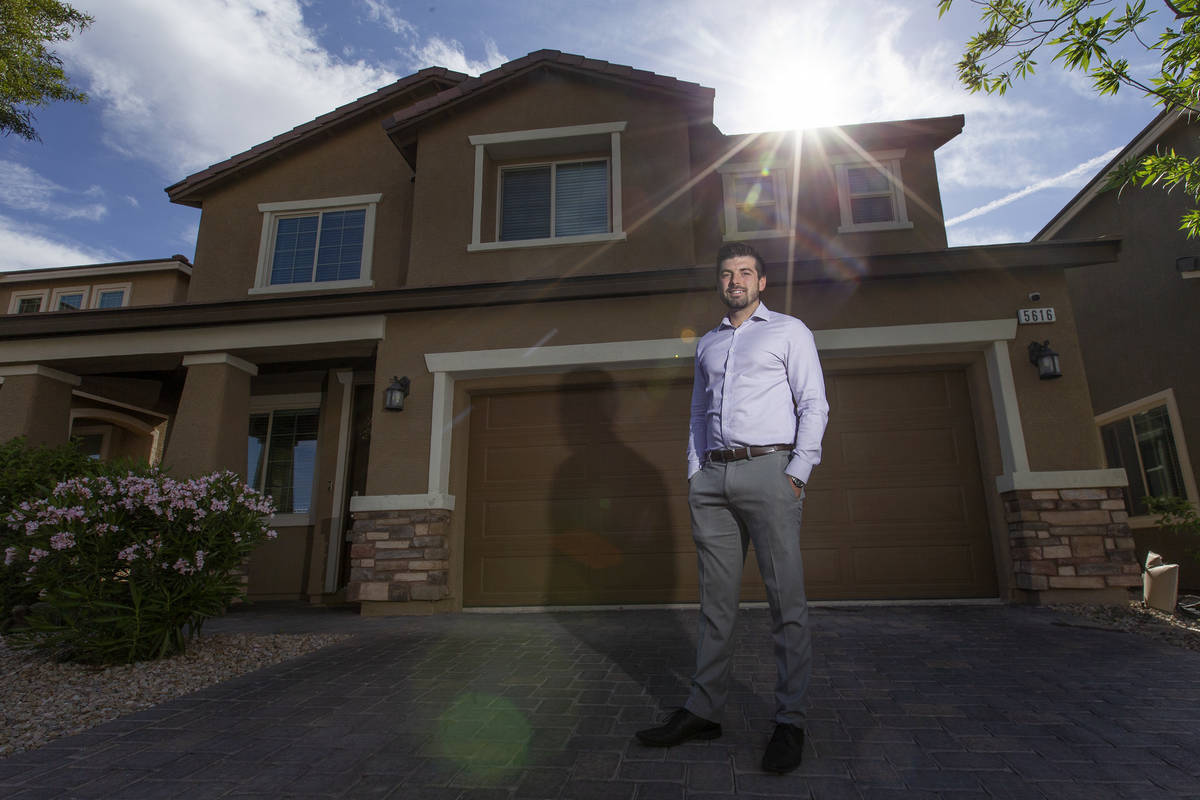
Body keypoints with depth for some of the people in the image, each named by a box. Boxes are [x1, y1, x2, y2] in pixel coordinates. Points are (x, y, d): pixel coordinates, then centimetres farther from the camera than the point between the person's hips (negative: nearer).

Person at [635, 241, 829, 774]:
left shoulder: (789, 331, 10)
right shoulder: (707, 344, 23)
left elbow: (814, 405, 2)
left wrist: (798, 473, -9)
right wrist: (694, 474, 11)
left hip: (767, 471, -4)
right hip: (712, 477, 5)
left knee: (786, 600, -2)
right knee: (716, 600, 8)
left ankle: (790, 721, 9)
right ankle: (703, 711, 16)